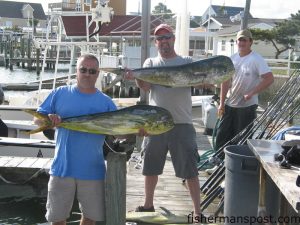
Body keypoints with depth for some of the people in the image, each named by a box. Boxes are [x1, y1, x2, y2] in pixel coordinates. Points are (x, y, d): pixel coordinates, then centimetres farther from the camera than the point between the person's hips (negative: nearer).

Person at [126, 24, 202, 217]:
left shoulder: (187, 62, 7)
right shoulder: (151, 63, 10)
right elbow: (145, 87, -7)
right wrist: (136, 77, -28)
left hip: (182, 124, -2)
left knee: (190, 169, -1)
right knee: (151, 167, 15)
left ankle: (198, 211, 10)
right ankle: (148, 205, 33)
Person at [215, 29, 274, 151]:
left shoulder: (256, 59, -11)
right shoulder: (232, 59, 6)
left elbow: (269, 79, -18)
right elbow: (226, 81, 9)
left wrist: (251, 93, -20)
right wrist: (221, 103, 5)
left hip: (247, 106, -6)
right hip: (230, 105, 6)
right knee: (222, 135, 10)